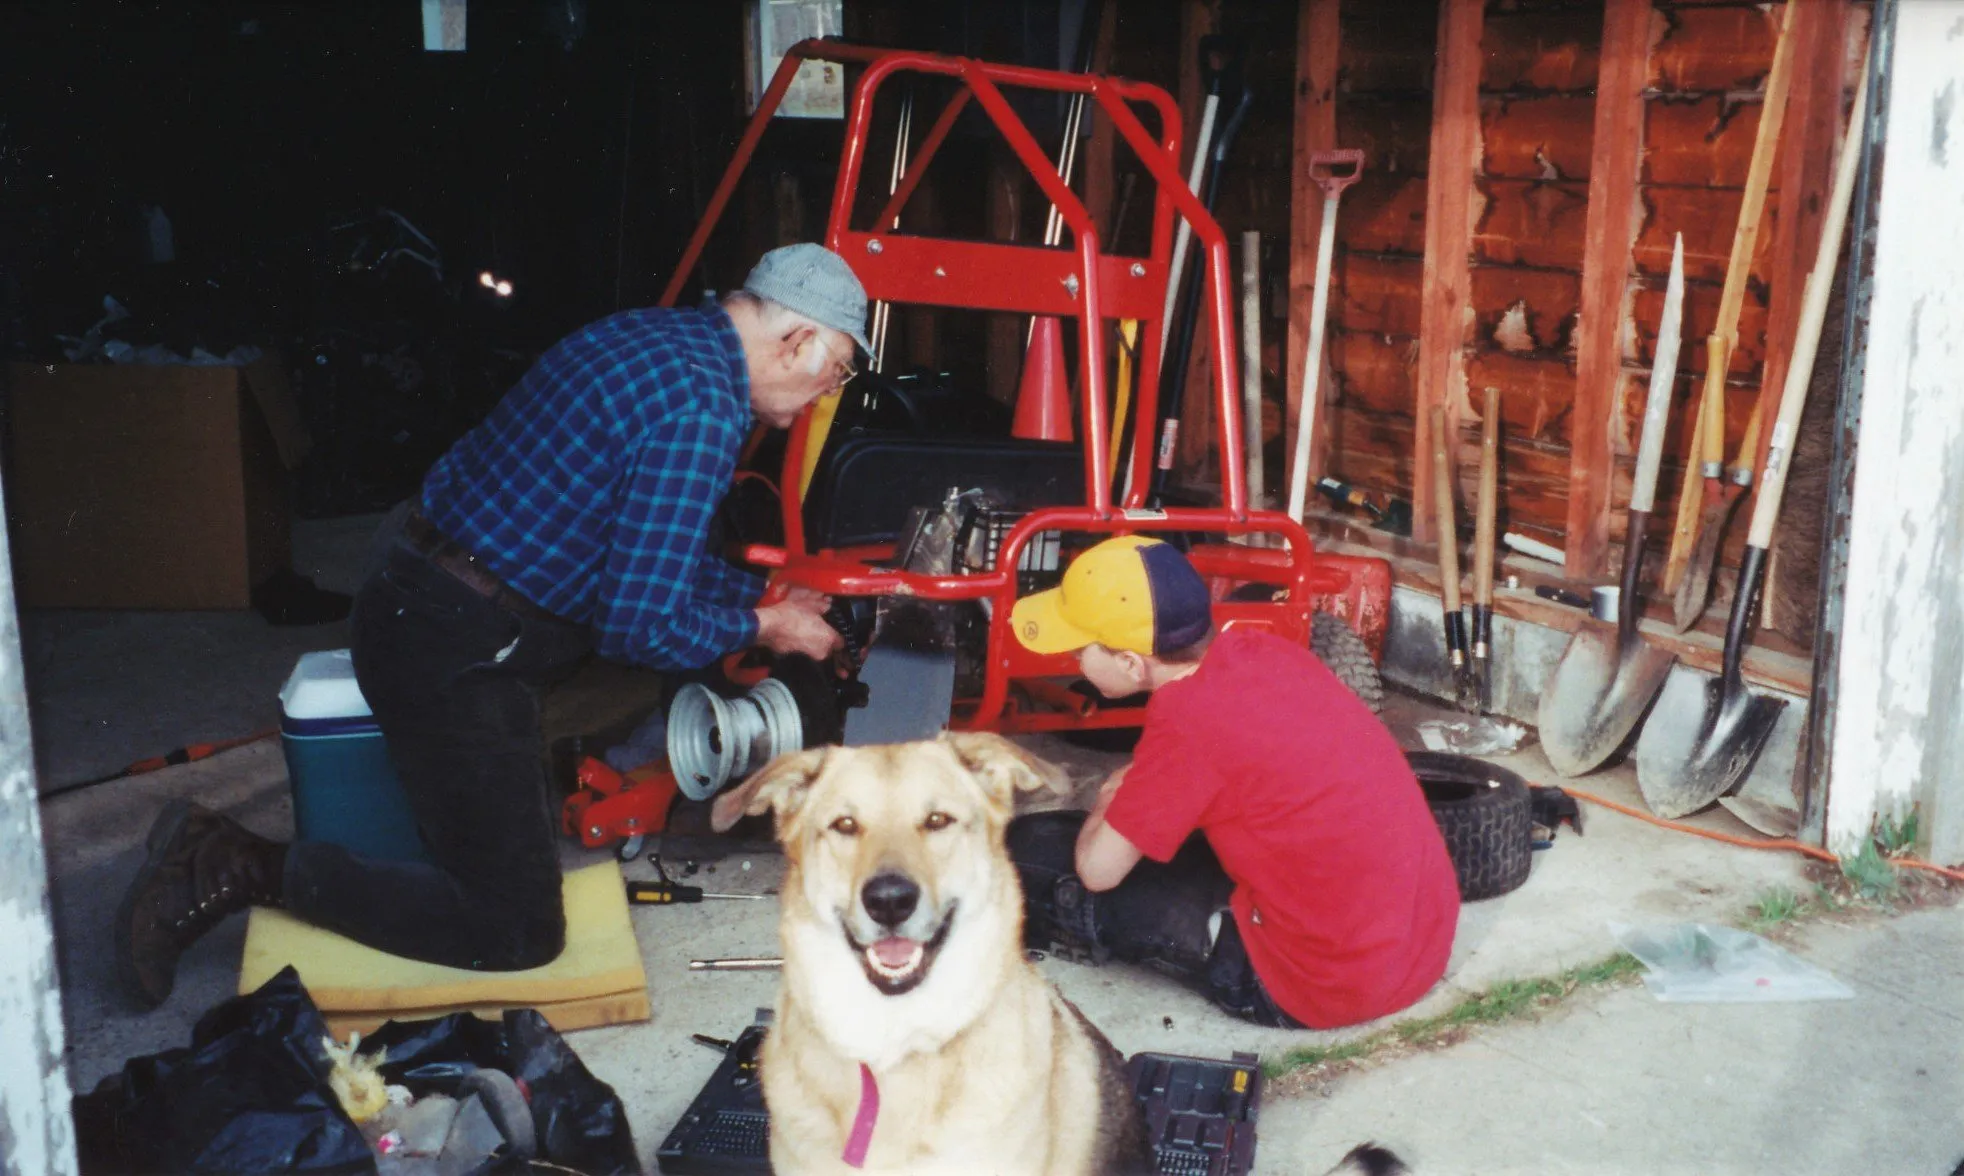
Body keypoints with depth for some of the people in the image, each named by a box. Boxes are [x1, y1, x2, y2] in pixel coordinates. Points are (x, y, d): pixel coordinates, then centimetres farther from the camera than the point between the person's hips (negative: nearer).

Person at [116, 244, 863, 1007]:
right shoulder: (702, 410, -20)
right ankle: (243, 868, -3)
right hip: (454, 656, -10)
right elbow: (642, 626, -21)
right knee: (518, 932, -4)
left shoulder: (655, 336, 10)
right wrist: (760, 627, -5)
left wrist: (760, 596, 20)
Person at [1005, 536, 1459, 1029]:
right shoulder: (1265, 650, 0)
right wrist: (1135, 794, 12)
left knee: (1029, 848, 2)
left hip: (1329, 986, -8)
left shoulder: (1188, 717, -22)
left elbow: (1098, 869, -11)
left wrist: (1109, 799, 8)